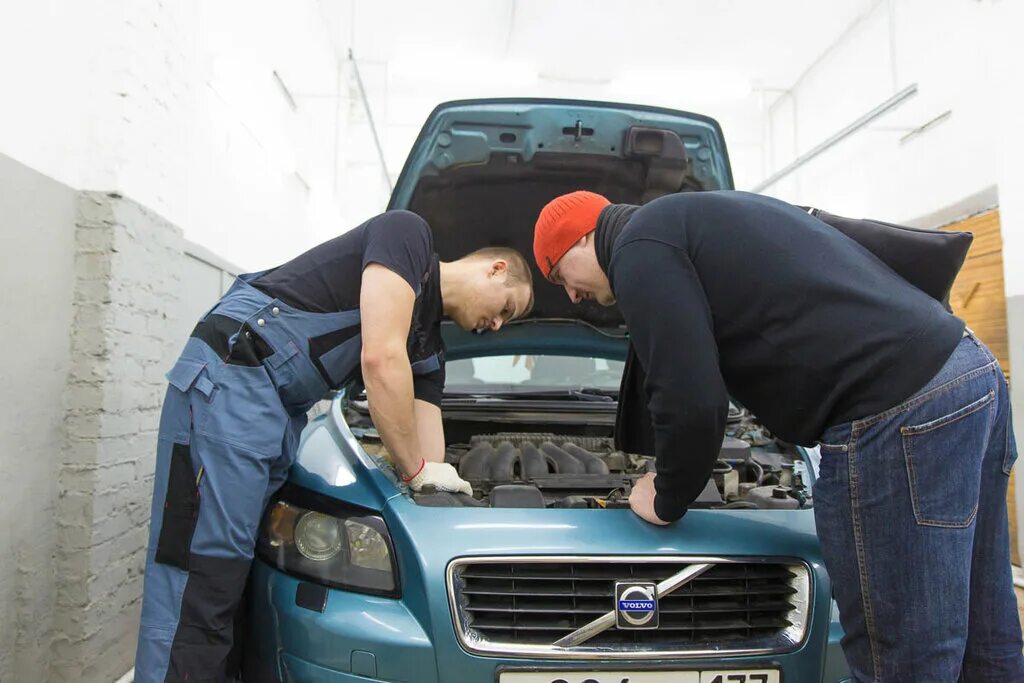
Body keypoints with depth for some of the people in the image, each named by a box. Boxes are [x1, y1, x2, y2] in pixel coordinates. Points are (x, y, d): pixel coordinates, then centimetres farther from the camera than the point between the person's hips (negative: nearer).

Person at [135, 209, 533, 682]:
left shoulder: (429, 350, 19)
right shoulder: (408, 234, -3)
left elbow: (430, 458, 17)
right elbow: (381, 358, -15)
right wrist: (417, 470, -6)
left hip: (282, 413, 9)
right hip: (228, 378, -9)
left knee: (229, 580, 8)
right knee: (201, 584, -9)